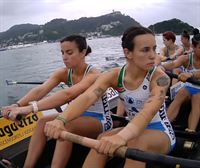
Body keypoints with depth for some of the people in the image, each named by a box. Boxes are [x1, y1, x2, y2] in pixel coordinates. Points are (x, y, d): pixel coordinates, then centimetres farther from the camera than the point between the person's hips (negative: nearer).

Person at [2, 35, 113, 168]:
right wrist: (18, 105, -38)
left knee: (66, 126, -33)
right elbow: (40, 90, -20)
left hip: (100, 121, -6)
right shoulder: (64, 73, -5)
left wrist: (30, 108, -49)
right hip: (78, 117, 6)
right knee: (43, 122, -14)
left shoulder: (93, 75, -24)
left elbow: (67, 95, -41)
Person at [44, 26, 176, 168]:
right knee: (103, 140, -26)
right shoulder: (114, 76, -12)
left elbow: (149, 111, -41)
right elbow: (87, 97, -29)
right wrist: (61, 119, -49)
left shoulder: (160, 77, -22)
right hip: (135, 129, 3)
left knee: (137, 141, -35)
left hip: (161, 133, -3)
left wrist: (121, 137, -60)